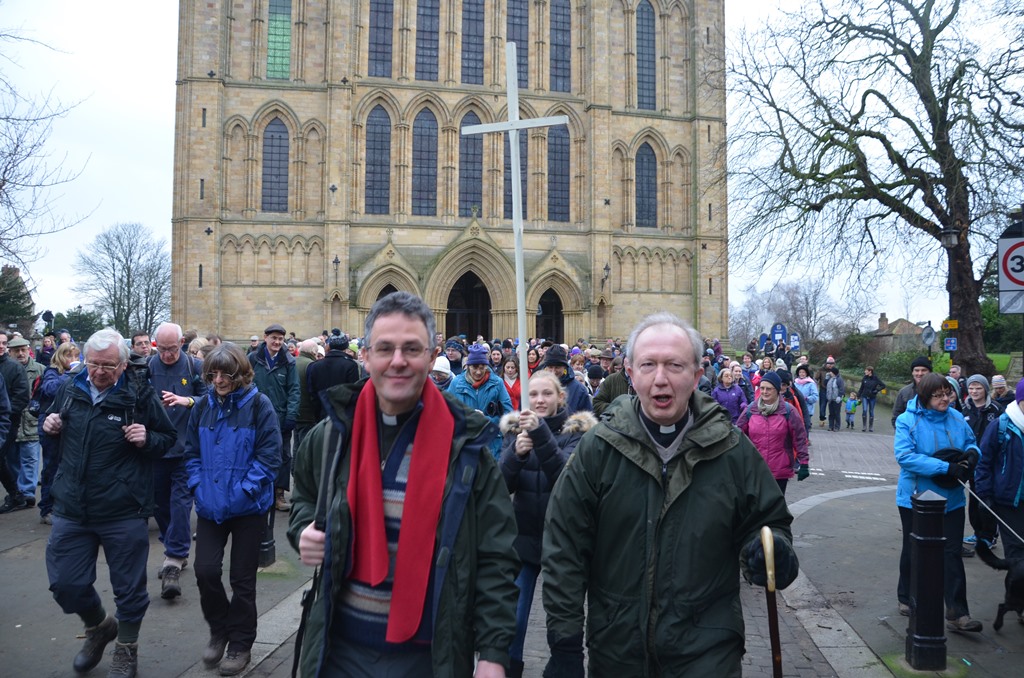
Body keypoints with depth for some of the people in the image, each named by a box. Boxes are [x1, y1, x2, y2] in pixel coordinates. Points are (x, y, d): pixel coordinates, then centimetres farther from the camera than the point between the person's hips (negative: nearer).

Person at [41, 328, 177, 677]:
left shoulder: (140, 395, -9)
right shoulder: (69, 389, 2)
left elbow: (169, 439, 0)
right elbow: (52, 423, 21)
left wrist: (147, 439, -20)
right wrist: (49, 425, -2)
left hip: (124, 512, -4)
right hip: (71, 508, 4)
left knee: (128, 587, 8)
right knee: (65, 583, 11)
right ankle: (98, 627, 41)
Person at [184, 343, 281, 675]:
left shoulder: (258, 404, -11)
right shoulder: (203, 405, 3)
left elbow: (269, 456, -12)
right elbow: (191, 452, 10)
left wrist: (242, 491, -17)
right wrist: (198, 487, -3)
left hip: (248, 507, -3)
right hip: (210, 506, 3)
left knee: (242, 578, 6)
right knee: (205, 570, -1)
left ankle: (241, 644, 25)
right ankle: (219, 629, 27)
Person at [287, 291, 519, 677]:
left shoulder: (466, 444, -10)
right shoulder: (331, 435, -3)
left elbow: (495, 558, -6)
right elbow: (305, 497, 18)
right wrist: (304, 531, -3)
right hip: (339, 645, 2)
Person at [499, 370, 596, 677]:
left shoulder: (577, 430, -7)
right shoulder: (515, 427, 2)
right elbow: (503, 485, -7)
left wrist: (542, 435, -38)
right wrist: (515, 452, -27)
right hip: (524, 536, 2)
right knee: (513, 613, 4)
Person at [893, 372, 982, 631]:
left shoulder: (956, 418, -2)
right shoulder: (907, 421, -15)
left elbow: (971, 443, 13)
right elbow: (905, 456, -25)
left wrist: (972, 453, -11)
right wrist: (945, 467, -29)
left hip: (950, 499, 3)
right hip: (915, 498, -3)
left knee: (952, 554, 1)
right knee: (913, 551, 15)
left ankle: (957, 613, 6)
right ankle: (907, 598, 35)